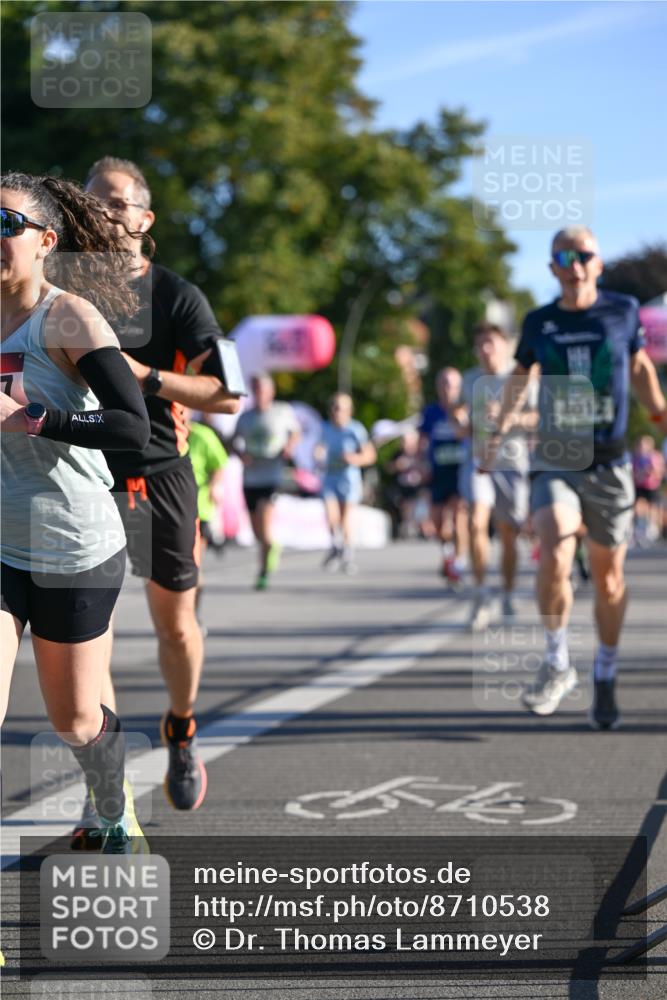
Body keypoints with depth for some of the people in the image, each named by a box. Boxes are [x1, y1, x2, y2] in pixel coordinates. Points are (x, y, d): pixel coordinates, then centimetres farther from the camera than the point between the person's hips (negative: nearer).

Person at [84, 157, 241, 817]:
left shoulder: (177, 297, -1)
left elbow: (227, 395, -9)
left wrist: (146, 375, -19)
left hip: (162, 474, 0)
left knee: (175, 624, 10)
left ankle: (181, 736, 37)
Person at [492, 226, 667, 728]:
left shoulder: (624, 311, 0)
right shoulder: (539, 323, 2)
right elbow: (521, 373, 20)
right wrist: (500, 428, 24)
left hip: (609, 465, 1)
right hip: (555, 463, 0)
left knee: (608, 575, 7)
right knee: (554, 558, -23)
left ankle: (605, 680, 25)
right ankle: (557, 664, -4)